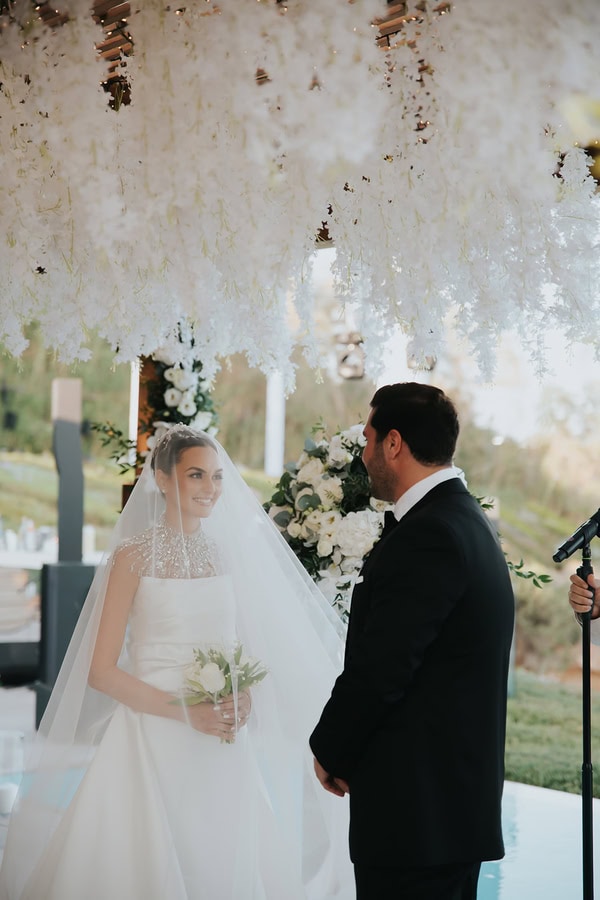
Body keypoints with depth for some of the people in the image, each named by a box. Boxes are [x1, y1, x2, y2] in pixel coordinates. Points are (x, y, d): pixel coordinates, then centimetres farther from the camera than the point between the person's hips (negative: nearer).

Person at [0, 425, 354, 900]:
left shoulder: (226, 553, 8)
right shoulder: (135, 555, -6)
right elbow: (101, 671, -8)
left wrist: (244, 699, -4)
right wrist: (187, 713, -17)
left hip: (224, 750, 5)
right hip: (154, 742, -4)